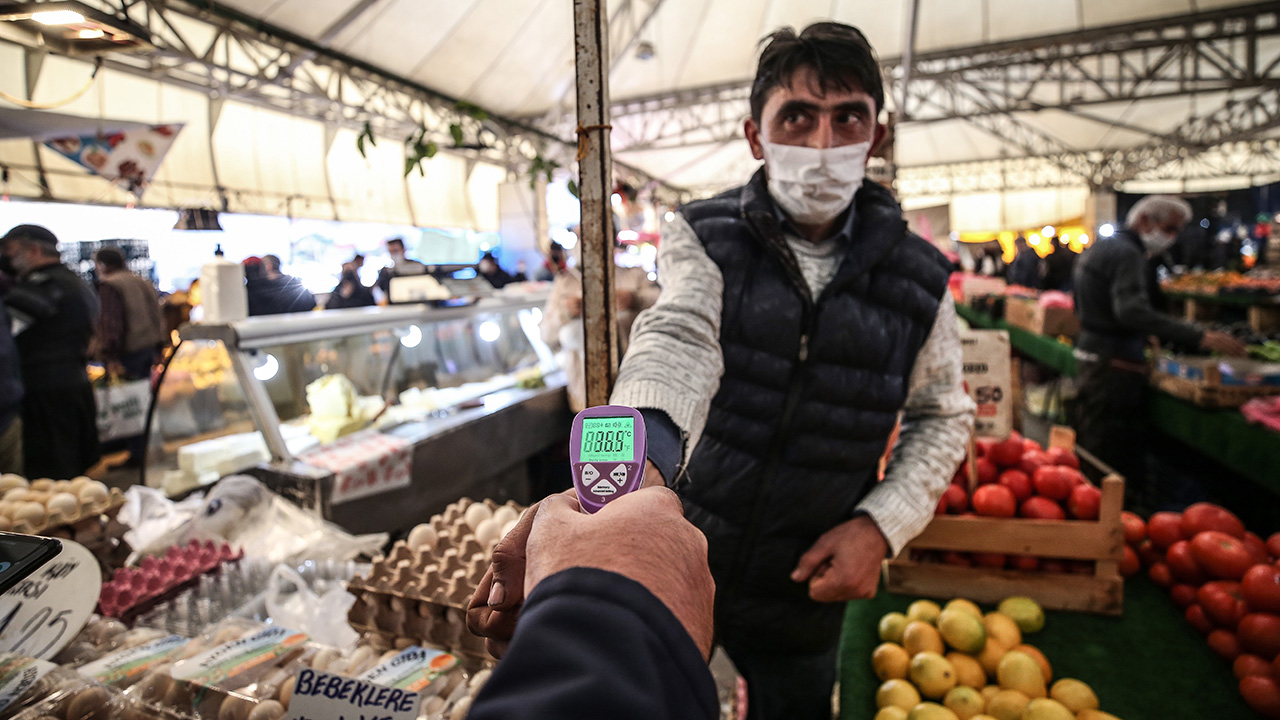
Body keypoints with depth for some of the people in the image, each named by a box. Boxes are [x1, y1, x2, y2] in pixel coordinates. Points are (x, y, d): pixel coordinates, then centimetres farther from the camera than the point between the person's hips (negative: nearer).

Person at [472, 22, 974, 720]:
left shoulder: (917, 281, -7)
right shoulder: (704, 237, -13)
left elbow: (942, 416, 4)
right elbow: (678, 340, -33)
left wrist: (881, 523, -11)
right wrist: (634, 457, -54)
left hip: (805, 585, 2)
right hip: (670, 555, -1)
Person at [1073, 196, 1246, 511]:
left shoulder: (1103, 247, 17)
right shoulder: (1126, 253, -15)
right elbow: (1132, 311, -30)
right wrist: (1199, 337, -34)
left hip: (1093, 359, 11)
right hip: (1114, 366, -11)